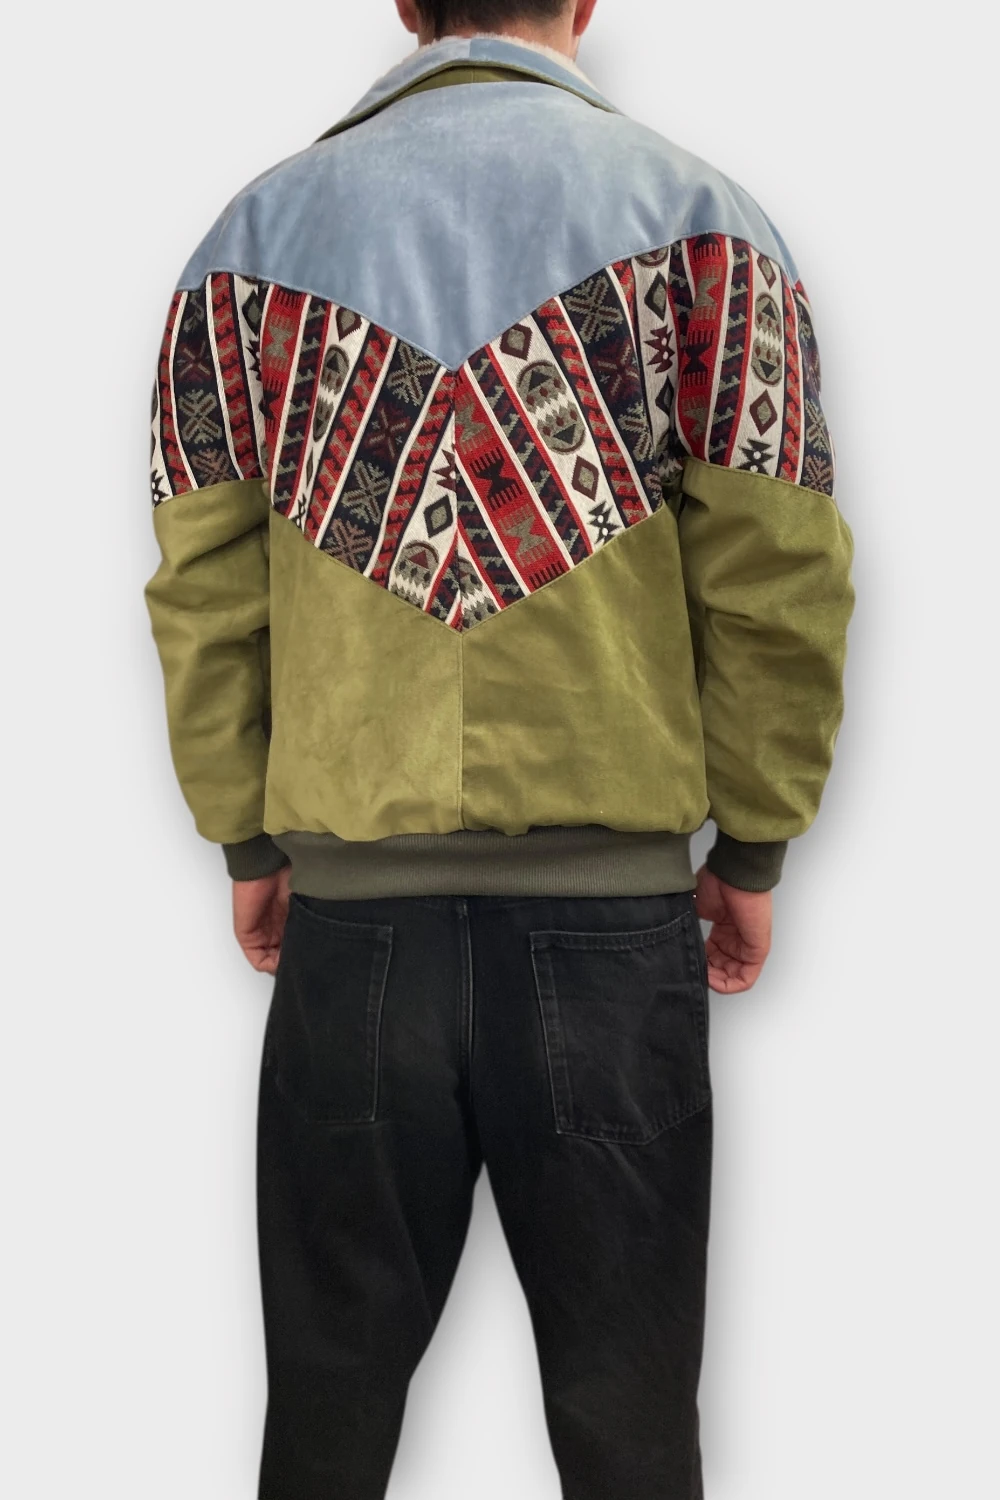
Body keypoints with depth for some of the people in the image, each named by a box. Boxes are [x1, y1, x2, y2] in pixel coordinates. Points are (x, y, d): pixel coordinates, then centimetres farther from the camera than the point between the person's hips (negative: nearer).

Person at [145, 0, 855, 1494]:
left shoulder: (259, 231, 7)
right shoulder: (700, 216, 1)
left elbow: (202, 590, 5)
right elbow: (780, 583, -4)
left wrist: (247, 842, 14)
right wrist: (753, 851, 6)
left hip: (350, 908, 2)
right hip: (615, 908, -1)